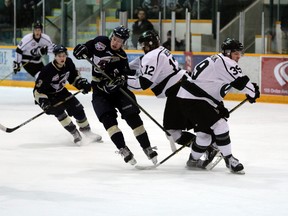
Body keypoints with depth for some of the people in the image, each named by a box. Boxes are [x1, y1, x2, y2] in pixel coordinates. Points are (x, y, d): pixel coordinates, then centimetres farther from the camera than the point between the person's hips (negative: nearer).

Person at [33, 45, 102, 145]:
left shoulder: (68, 63, -14)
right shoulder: (47, 70, -32)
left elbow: (74, 77, 6)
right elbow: (38, 90, -28)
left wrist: (82, 83, -11)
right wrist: (44, 103, -37)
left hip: (61, 92, 6)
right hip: (49, 96, -6)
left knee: (77, 109, 1)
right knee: (59, 112, -23)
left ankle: (87, 131, 21)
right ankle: (75, 134, -11)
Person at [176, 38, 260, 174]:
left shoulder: (217, 61, 19)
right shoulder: (224, 61, -13)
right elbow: (241, 81, -19)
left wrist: (220, 107, 16)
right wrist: (253, 92, -3)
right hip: (192, 99, -11)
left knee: (204, 131, 19)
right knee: (219, 125, -13)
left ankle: (193, 160, 35)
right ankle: (229, 160, -8)